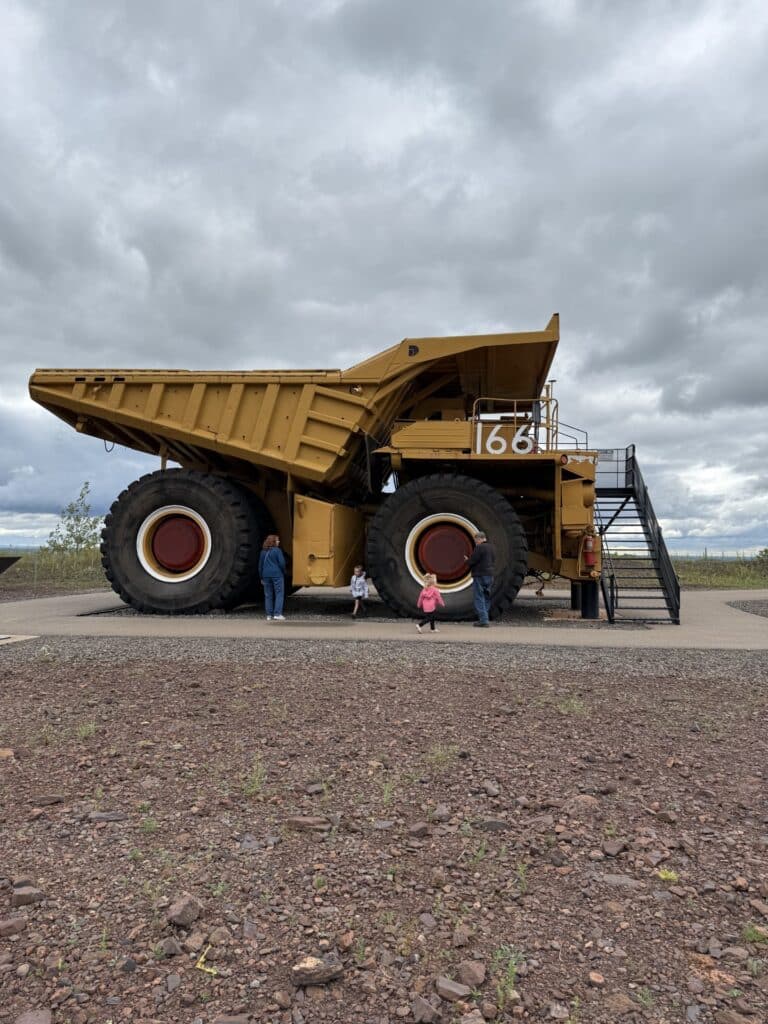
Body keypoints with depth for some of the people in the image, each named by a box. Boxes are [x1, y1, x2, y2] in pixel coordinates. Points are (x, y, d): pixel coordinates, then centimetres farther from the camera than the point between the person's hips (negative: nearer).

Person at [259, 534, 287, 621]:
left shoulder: (263, 552, 9)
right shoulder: (277, 550, -8)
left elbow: (260, 565, 12)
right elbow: (282, 563, -12)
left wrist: (261, 578, 17)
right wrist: (283, 573, 5)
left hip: (266, 576, 6)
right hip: (277, 575, -5)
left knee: (268, 595, 9)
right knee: (279, 594, -1)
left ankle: (269, 615, 10)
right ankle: (277, 614, -9)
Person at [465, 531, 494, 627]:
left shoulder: (479, 547, -15)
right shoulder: (491, 547, 12)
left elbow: (472, 561, -18)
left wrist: (467, 560, 6)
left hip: (480, 575, -8)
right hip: (490, 575, 8)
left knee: (479, 598, -4)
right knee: (486, 597, 15)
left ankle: (483, 619, -9)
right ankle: (484, 618, 18)